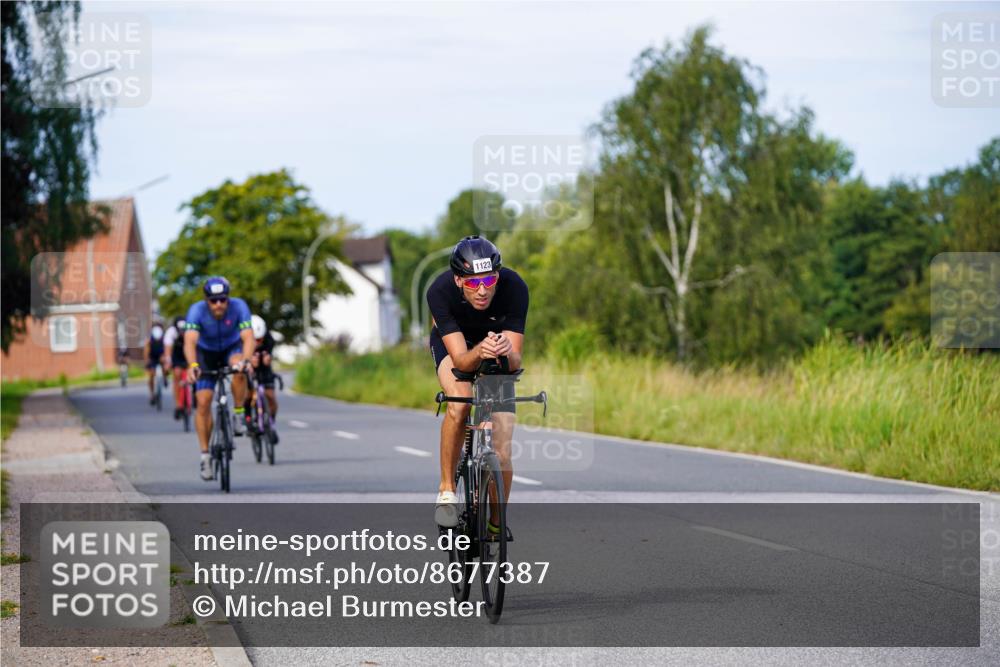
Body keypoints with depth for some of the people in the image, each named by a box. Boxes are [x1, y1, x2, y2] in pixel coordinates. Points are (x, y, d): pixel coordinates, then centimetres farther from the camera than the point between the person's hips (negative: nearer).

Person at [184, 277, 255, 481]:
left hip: (232, 349, 0)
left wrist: (245, 360, -59)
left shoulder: (238, 307, -29)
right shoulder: (196, 310, -30)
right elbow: (190, 341, -42)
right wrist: (192, 365, -61)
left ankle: (239, 415, -16)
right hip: (206, 353, 0)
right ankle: (205, 455, -1)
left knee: (238, 369, -36)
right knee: (203, 403, -11)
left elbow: (248, 337, -39)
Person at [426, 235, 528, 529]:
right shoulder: (440, 291, -35)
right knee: (459, 403, -34)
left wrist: (506, 352, -55)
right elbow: (460, 360, -37)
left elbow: (515, 362, -33)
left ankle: (497, 523, 13)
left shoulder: (514, 287, -34)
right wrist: (479, 352, -58)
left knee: (501, 455, -9)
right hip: (452, 343, -1)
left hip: (499, 358, 1)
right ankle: (447, 490, -16)